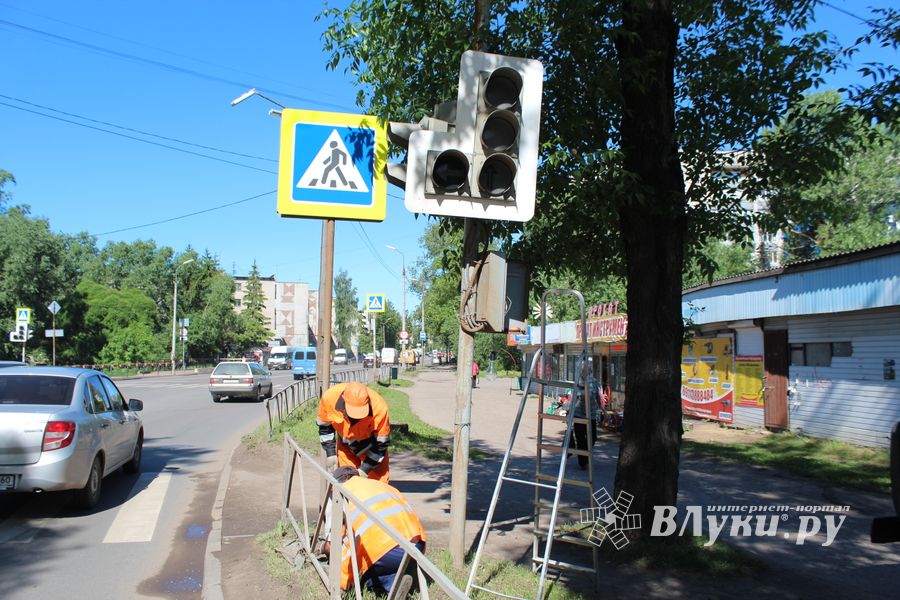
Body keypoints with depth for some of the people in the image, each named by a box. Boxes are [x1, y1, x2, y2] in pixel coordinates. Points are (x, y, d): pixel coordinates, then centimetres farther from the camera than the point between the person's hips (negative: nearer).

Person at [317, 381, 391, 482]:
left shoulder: (379, 407, -37)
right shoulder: (329, 397, -31)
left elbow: (381, 443, -22)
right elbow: (324, 425, -8)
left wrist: (364, 470, -21)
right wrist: (330, 453, -9)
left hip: (371, 445, -2)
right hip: (345, 445, 2)